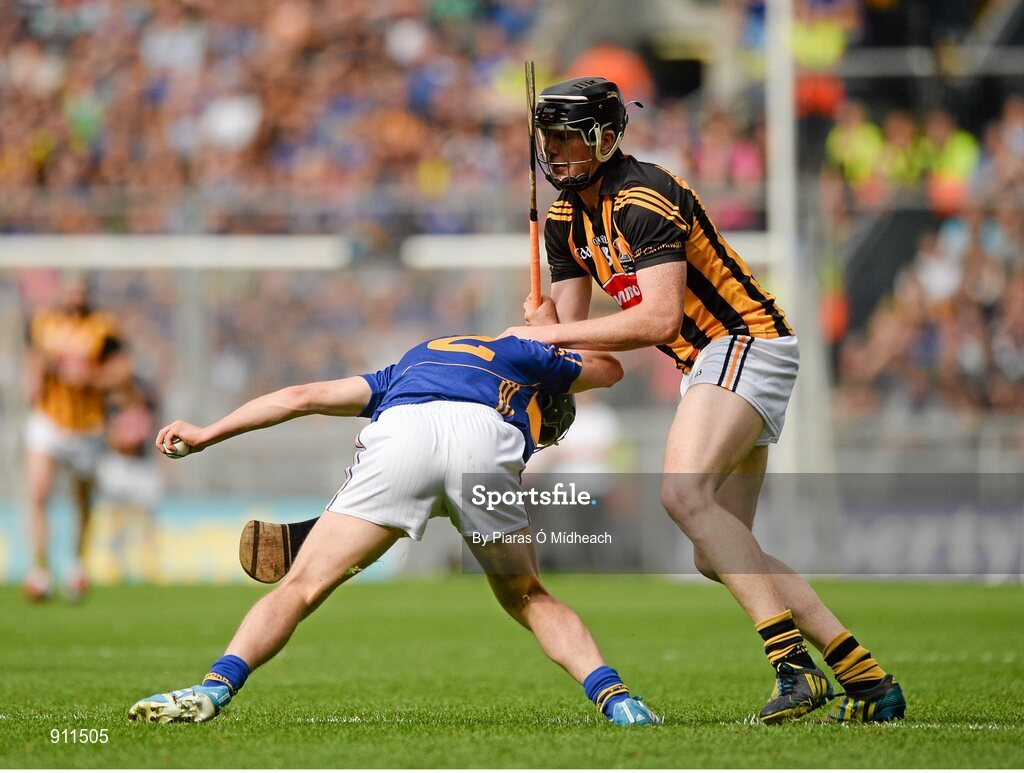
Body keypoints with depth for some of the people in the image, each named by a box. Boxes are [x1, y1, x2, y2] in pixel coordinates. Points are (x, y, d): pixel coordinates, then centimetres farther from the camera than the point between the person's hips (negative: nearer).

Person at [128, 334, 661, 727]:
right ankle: (614, 696, 4)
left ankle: (214, 689, -18)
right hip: (489, 441, 0)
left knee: (302, 587, 3)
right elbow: (609, 367, 59)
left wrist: (206, 434, 35)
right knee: (526, 598, 23)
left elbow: (303, 397, 33)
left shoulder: (407, 367, 43)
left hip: (399, 434, 0)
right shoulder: (525, 356, 40)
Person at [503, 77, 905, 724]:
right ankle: (870, 682, 6)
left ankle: (794, 664, -35)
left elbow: (660, 318, -26)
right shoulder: (567, 220, 12)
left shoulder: (644, 199, -17)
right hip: (712, 362, 10)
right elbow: (565, 328, 12)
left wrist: (554, 332, -23)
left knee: (684, 494, -29)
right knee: (719, 558, 5)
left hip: (746, 343, -10)